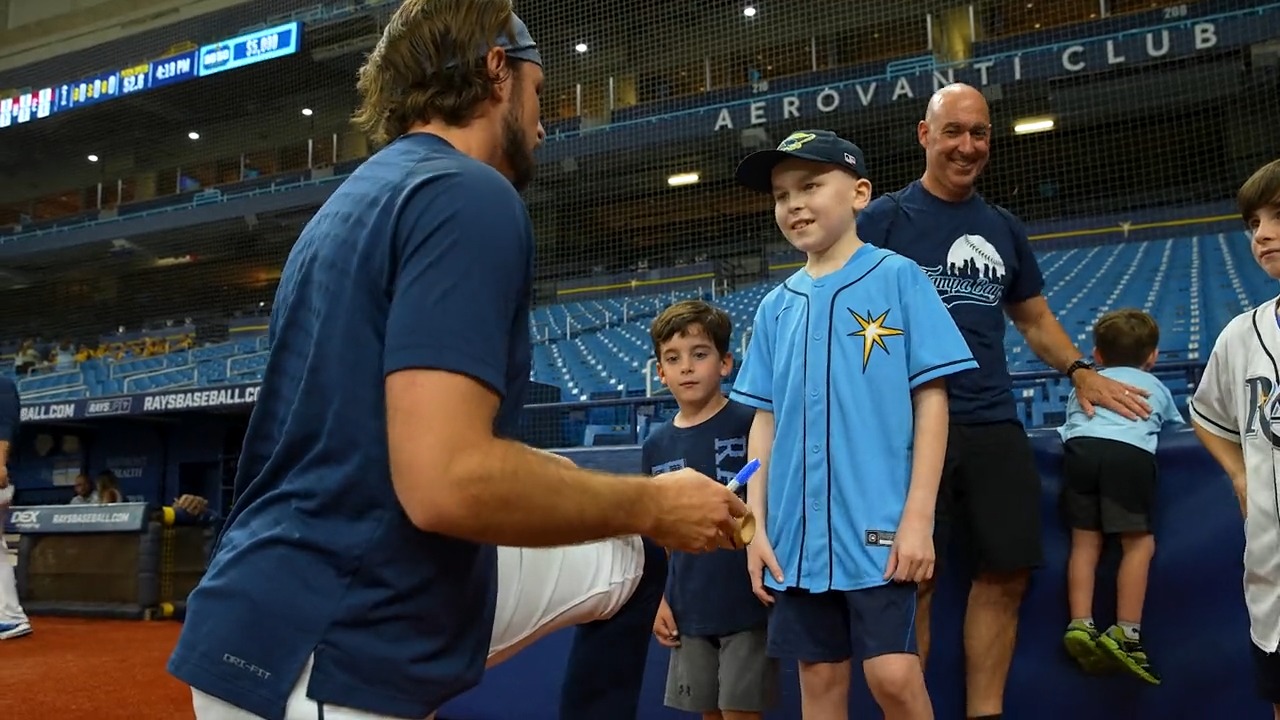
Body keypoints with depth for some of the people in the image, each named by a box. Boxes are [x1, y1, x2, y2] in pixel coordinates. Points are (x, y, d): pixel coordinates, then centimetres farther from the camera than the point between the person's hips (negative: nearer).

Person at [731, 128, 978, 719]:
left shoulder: (897, 278, -2)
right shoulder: (776, 306, 10)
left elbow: (931, 400, -5)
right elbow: (765, 420, 11)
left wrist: (918, 517, -11)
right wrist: (756, 524, 4)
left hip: (879, 526, -4)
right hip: (798, 532, 4)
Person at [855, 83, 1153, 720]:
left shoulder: (1003, 229, 17)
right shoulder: (883, 219, 0)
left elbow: (1035, 318, 24)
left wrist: (1079, 371, 7)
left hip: (995, 426, 6)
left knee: (1006, 574, 7)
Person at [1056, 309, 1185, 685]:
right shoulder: (1155, 386, 35)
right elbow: (1178, 425, 47)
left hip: (1080, 446, 2)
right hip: (1130, 452, -2)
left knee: (1085, 541, 7)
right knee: (1139, 542, 1)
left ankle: (1080, 623, -3)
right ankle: (1125, 633, -7)